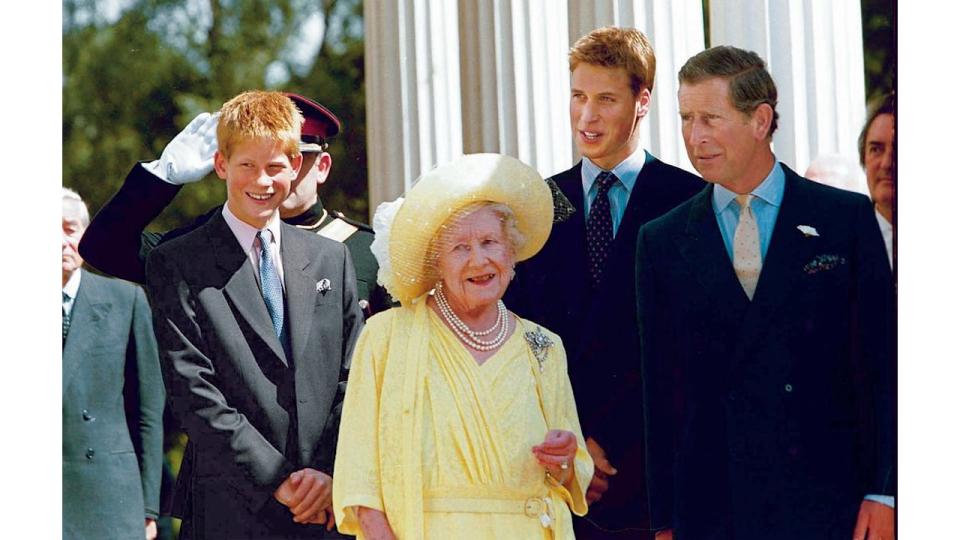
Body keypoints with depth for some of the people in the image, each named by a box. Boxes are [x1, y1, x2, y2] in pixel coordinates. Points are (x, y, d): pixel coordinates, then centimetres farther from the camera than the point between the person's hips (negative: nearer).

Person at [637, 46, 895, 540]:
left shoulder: (847, 218, 4)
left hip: (827, 500, -1)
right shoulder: (662, 241, 9)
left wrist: (881, 494, -5)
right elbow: (661, 386, 9)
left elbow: (880, 365, 2)